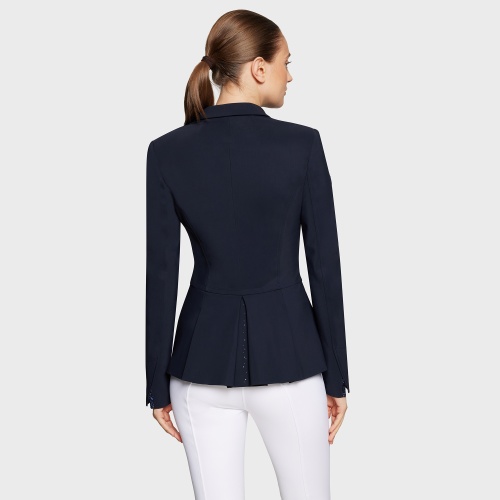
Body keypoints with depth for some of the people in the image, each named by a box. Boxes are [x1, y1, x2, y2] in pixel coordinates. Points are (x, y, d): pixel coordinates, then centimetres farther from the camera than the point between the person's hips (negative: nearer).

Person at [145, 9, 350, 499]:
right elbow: (325, 266, -7)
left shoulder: (168, 151, -5)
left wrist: (158, 384, 5)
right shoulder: (302, 144, -10)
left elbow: (160, 276, -4)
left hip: (205, 352, 2)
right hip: (287, 351, -1)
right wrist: (336, 376, 3)